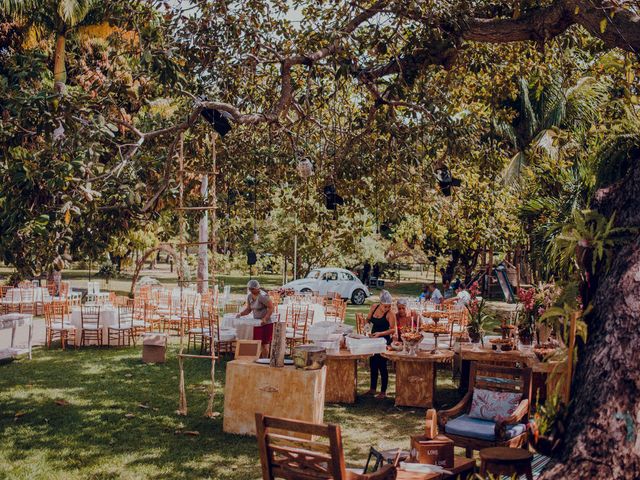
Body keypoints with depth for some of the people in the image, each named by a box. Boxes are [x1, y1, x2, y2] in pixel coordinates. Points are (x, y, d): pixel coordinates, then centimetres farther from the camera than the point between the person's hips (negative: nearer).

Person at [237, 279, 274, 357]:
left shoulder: (262, 296, -19)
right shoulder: (249, 296, 5)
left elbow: (271, 308, -21)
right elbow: (248, 309, 13)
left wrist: (265, 318, -30)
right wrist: (240, 314, -5)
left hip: (266, 323, -8)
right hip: (257, 323, 8)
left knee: (264, 344, -6)